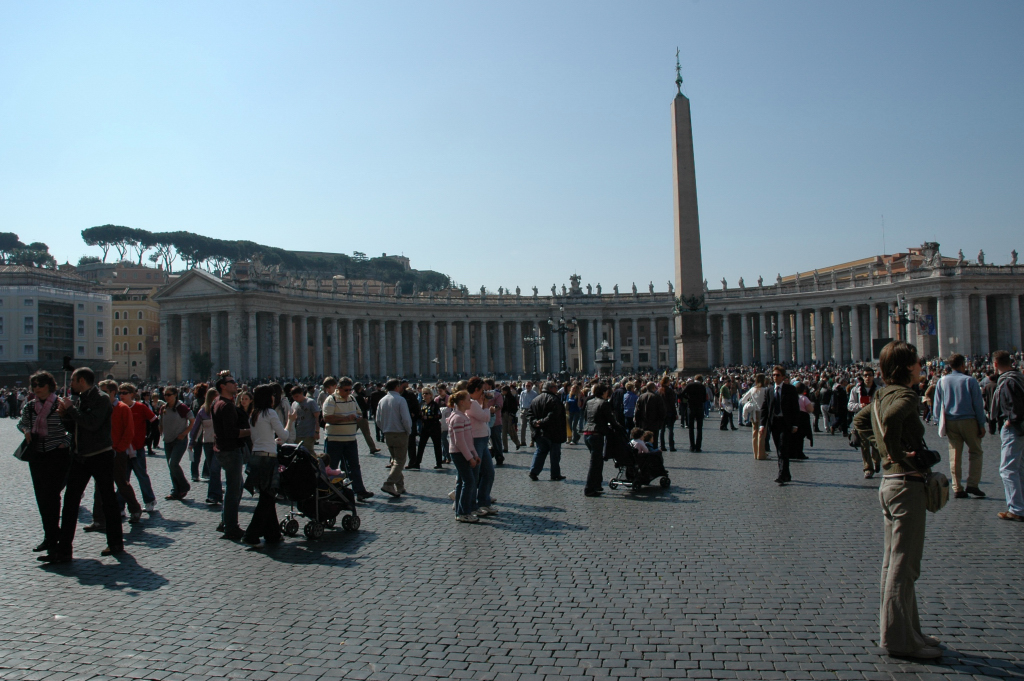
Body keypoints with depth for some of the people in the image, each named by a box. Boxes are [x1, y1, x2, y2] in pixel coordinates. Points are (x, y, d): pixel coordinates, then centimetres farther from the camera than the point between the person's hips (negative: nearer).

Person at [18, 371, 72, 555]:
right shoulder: (29, 406, 7)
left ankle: (52, 538, 3)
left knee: (51, 496, -6)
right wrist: (26, 430, 2)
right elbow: (21, 423, 23)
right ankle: (50, 536, 19)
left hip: (57, 455, -5)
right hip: (36, 455, 5)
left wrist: (65, 442, -10)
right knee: (41, 498, 8)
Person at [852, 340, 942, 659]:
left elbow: (860, 420, 26)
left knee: (893, 562, 15)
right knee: (904, 564, -3)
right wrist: (899, 455, -25)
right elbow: (890, 418, -39)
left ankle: (897, 631, 26)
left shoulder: (883, 395, 10)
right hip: (907, 484, -9)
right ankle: (899, 638, 4)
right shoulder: (904, 396, -17)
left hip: (890, 482, 9)